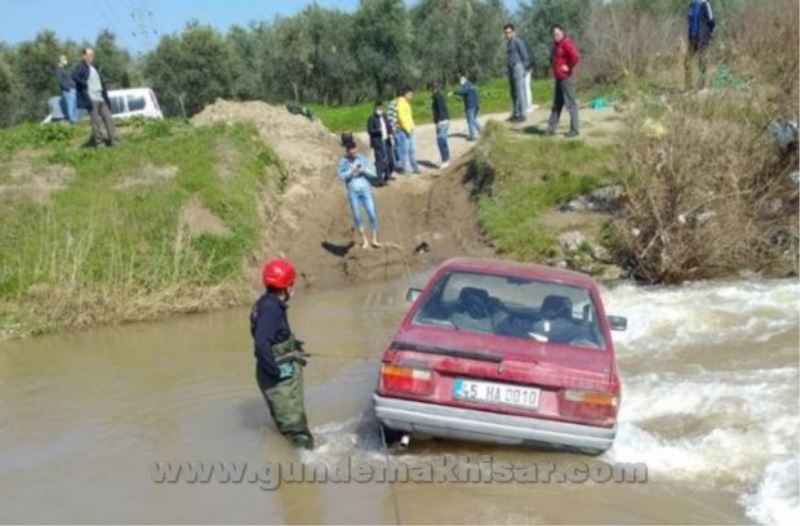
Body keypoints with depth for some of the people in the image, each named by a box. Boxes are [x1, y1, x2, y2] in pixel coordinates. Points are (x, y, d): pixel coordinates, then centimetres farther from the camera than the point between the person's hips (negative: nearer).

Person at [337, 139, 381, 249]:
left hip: (365, 190, 1)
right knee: (357, 217, 1)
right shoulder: (343, 161, 0)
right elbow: (341, 176, -9)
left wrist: (363, 170, -14)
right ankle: (364, 240, 12)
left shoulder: (363, 158, 3)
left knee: (372, 214, -6)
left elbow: (373, 172, 3)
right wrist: (351, 171, -22)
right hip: (353, 192, -1)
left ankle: (374, 239, 2)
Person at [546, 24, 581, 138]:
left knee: (571, 104, -5)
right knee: (557, 104, 13)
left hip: (566, 78, -10)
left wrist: (569, 67, -17)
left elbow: (576, 56, -27)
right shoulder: (556, 44, 16)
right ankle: (551, 129, 19)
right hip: (559, 78, 10)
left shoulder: (567, 43, -13)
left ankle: (574, 130, -1)